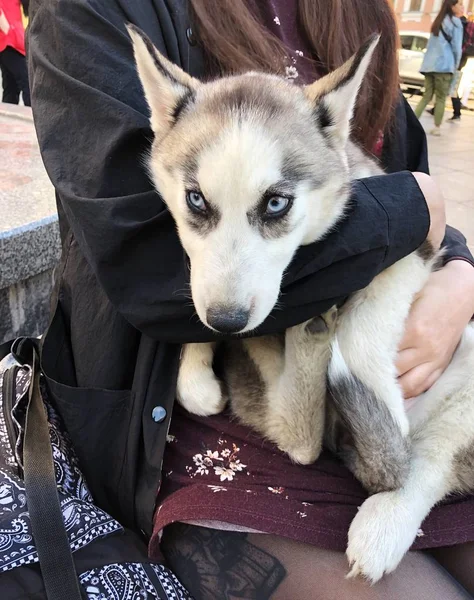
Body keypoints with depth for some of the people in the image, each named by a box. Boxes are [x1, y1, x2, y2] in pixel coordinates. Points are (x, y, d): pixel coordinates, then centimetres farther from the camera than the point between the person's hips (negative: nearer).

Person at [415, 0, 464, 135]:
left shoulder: (438, 22, 20)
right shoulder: (455, 22, -2)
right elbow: (456, 47, -5)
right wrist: (456, 65, 7)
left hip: (429, 64, 7)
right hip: (444, 65, -7)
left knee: (427, 96, 8)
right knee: (441, 98, 0)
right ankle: (437, 128, 1)